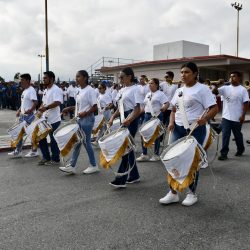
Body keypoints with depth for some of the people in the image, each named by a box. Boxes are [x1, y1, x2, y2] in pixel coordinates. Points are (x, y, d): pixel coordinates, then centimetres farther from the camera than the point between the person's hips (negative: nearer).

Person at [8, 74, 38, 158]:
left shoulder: (31, 90, -15)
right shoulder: (24, 91, 15)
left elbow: (35, 102, -26)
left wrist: (30, 110, -37)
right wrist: (19, 110, 14)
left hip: (29, 116, -10)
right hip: (23, 115, 10)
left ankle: (34, 151, 11)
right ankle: (18, 151, 19)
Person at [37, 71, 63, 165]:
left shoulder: (56, 90, -14)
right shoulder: (45, 90, 15)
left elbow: (57, 102, -27)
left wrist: (46, 108, -34)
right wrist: (41, 111, 8)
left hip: (54, 120, -9)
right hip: (45, 119, 9)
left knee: (53, 140, 1)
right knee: (41, 138, 12)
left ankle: (55, 159, 15)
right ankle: (46, 157, 24)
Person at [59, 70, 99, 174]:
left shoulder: (90, 90, -14)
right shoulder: (81, 91, 12)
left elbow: (95, 107, -17)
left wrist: (84, 113, -22)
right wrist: (70, 108, 10)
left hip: (87, 119, -9)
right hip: (80, 119, 9)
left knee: (86, 142, -1)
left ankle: (93, 166, 14)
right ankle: (72, 166, 12)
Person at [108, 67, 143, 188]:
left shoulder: (135, 89, -9)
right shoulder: (122, 90, 14)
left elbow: (137, 109, -16)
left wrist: (129, 120, -30)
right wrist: (113, 117, 5)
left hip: (131, 120, -9)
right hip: (124, 119, 9)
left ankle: (121, 179, -4)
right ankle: (134, 175, 23)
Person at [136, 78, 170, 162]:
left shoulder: (160, 94, -7)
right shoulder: (148, 94, 15)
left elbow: (167, 103, -16)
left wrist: (163, 108, -34)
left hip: (156, 116, -7)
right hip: (147, 115, 7)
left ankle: (156, 155, 14)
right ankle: (144, 155, 12)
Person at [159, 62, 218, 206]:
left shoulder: (202, 89, -6)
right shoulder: (179, 91, 14)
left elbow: (214, 108, -10)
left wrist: (204, 119, -28)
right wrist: (172, 122, 0)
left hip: (195, 130, -6)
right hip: (178, 129, 6)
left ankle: (192, 193, 21)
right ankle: (173, 193, 14)